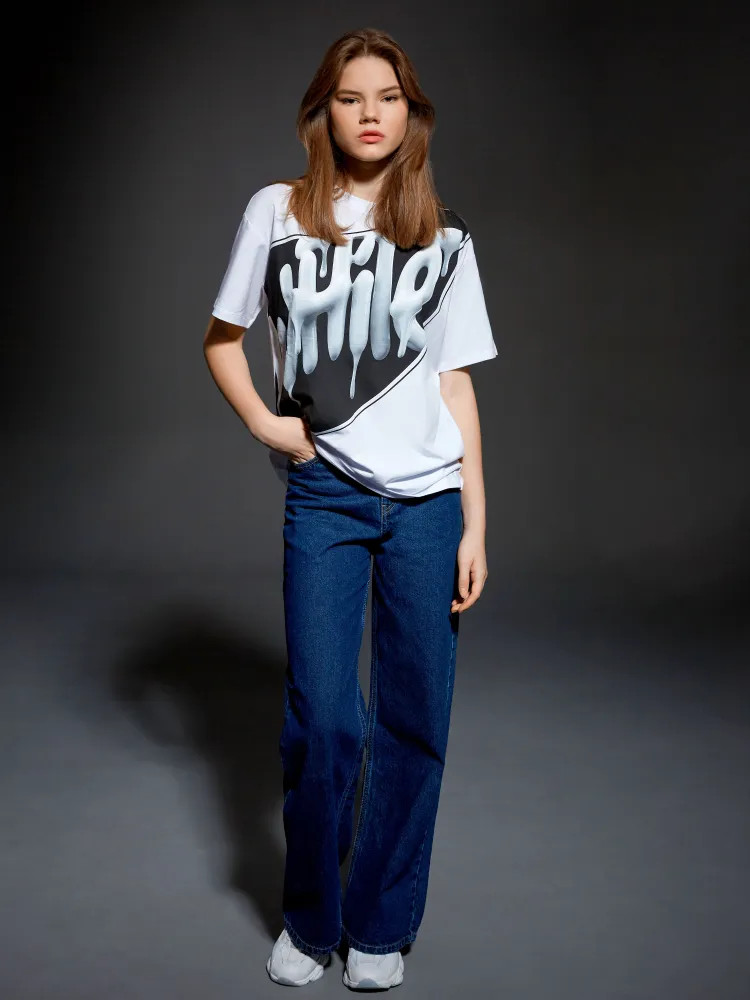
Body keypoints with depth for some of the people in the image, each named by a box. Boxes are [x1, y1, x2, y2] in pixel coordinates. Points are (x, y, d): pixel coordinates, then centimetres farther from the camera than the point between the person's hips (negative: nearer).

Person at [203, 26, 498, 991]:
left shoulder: (444, 235, 7)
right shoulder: (277, 212, 4)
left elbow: (455, 379, 5)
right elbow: (221, 336, 13)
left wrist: (476, 522, 1)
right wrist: (261, 420, -5)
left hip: (427, 496, 1)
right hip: (322, 494, -1)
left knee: (413, 719, 4)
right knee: (322, 721, -2)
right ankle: (309, 921, 21)